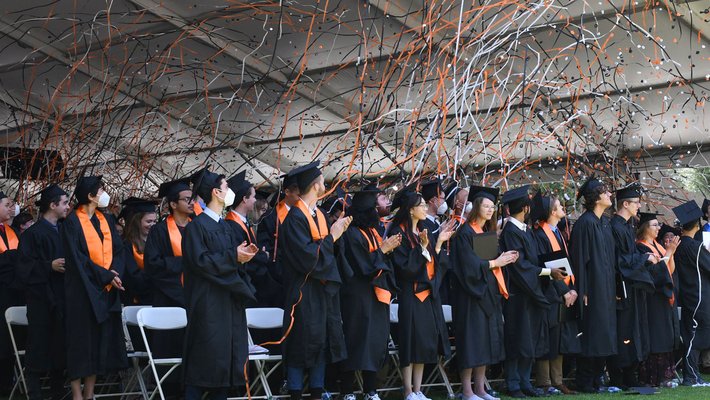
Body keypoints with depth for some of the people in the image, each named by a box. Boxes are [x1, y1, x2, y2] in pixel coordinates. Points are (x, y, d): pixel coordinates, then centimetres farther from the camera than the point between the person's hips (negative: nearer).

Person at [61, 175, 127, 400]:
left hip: (107, 289, 6)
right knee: (82, 337, -4)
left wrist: (115, 273, -10)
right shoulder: (72, 222, -6)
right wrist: (106, 276, -15)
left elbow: (118, 251, 9)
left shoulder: (105, 221, 14)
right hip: (82, 289, -6)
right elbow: (76, 257, -13)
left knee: (102, 339, 5)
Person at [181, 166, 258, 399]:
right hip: (208, 303, -8)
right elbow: (200, 260, -18)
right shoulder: (197, 225, -8)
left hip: (229, 302, 8)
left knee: (226, 357, 7)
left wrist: (243, 256, -2)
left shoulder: (225, 227, 17)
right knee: (205, 361, -8)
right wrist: (233, 256, -18)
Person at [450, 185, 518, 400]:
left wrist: (503, 259, 0)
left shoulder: (488, 232, 16)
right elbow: (469, 264, -18)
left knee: (486, 340, 8)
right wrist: (494, 263, -12)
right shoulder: (465, 233, -11)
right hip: (471, 293, -9)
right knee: (472, 340, -7)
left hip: (488, 292, 9)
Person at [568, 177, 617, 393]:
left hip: (606, 286, 9)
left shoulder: (605, 222, 14)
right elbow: (580, 257, -16)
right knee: (592, 334, -5)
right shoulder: (585, 222, -12)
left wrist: (614, 287, 14)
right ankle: (585, 382, 2)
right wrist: (583, 291, -19)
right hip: (593, 287, -9)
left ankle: (596, 379, 17)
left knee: (603, 335, 10)